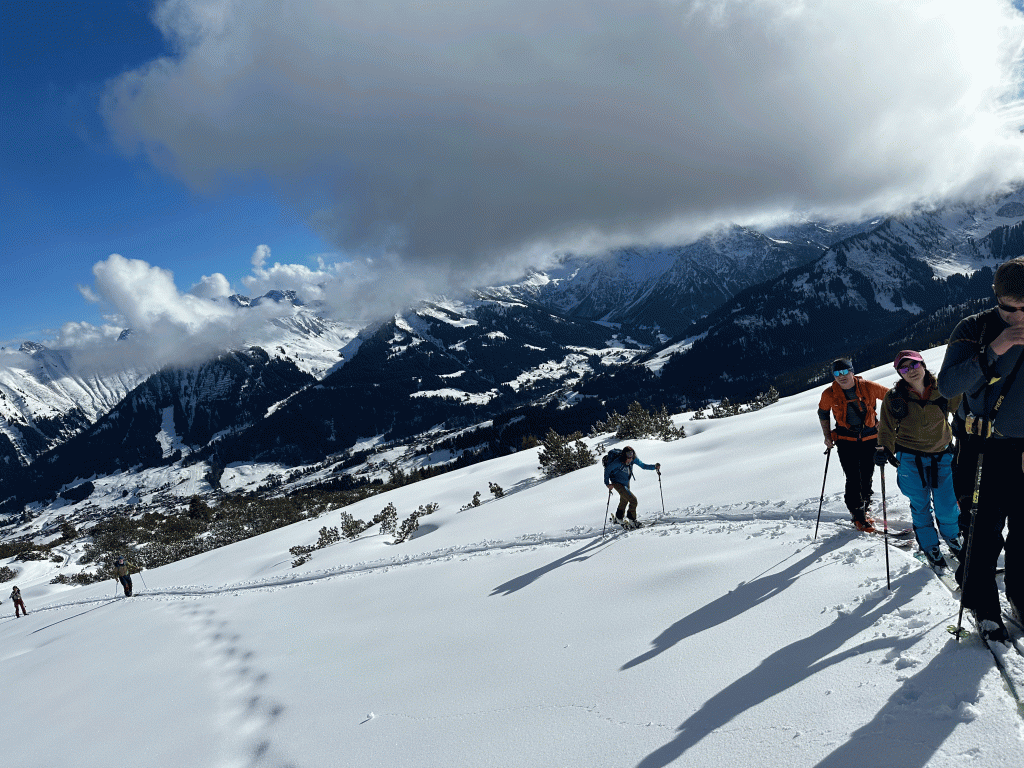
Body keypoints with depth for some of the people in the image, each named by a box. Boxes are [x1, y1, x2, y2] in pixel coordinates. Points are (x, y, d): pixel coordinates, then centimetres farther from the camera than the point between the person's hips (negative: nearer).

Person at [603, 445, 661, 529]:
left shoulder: (634, 459, -17)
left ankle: (618, 519, 48)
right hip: (617, 484, -7)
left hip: (626, 483, 7)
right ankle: (631, 520, 0)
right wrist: (607, 483, -20)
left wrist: (654, 466, -12)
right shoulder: (618, 462, -33)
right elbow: (607, 469, -19)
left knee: (624, 501, 25)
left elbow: (643, 466, 0)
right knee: (633, 500, -17)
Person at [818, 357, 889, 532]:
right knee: (853, 479, -8)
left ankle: (864, 509, 27)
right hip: (846, 440, -1)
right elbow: (823, 412, 12)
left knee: (867, 477, 8)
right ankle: (858, 516, 3)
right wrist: (827, 436, 8)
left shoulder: (868, 387, -9)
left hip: (869, 438, 1)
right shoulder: (830, 395, -7)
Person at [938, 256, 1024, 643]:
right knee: (984, 528, -3)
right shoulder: (975, 329, -7)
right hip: (986, 449, -3)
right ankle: (982, 604, 13)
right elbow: (947, 385, -18)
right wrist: (991, 353, -27)